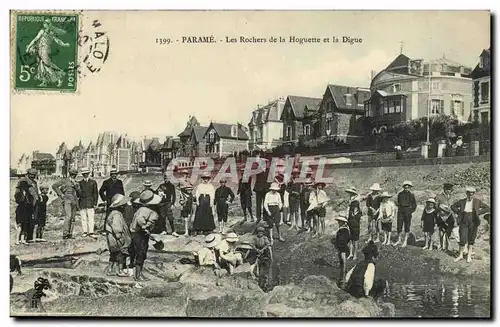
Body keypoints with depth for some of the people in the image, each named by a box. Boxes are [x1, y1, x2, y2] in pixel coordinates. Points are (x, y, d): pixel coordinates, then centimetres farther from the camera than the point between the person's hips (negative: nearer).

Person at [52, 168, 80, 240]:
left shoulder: (77, 183, 20)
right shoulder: (64, 181, 6)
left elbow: (79, 194, 11)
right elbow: (54, 186, 2)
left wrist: (75, 186, -3)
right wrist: (60, 194, -2)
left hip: (74, 201, 6)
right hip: (67, 200, -6)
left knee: (72, 218, 3)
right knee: (68, 216, -20)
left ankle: (70, 234, 7)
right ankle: (65, 234, -24)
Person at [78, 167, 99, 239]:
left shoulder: (93, 182, 8)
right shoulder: (80, 183, 12)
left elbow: (95, 193, 8)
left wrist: (95, 203, 1)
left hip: (90, 203, -2)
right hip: (82, 203, 2)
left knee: (91, 218, -7)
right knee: (83, 218, 2)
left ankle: (91, 232, -5)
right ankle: (85, 232, 8)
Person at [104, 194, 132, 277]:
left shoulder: (114, 213, 12)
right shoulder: (116, 215, -22)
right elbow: (116, 228, -26)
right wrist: (120, 238, -22)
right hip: (116, 239, -10)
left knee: (114, 255, 18)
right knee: (121, 254, 1)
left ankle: (109, 270, 25)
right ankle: (120, 270, 9)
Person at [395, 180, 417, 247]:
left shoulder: (411, 195, 0)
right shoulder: (400, 194, 7)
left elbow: (414, 205, 6)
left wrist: (411, 211, -4)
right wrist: (397, 204, -3)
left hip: (407, 211, -2)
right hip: (400, 211, 2)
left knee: (407, 226, 4)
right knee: (399, 225, -1)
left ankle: (405, 241, 12)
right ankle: (399, 240, 14)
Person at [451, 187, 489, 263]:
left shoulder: (477, 201, 1)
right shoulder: (462, 201, 2)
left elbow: (487, 208, 5)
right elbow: (453, 206, 15)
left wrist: (478, 212, -5)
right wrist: (459, 212, 1)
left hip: (473, 222, 0)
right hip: (464, 221, 0)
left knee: (471, 239, 7)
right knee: (462, 239, -3)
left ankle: (469, 255, 17)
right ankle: (460, 255, 11)